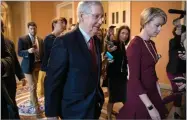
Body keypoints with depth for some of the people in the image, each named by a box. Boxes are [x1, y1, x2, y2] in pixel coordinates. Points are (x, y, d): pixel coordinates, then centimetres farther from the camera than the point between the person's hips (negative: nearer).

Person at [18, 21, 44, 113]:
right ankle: (36, 106, 5)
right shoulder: (22, 39, -8)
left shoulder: (40, 40, 7)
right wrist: (28, 51, -29)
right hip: (28, 65, -5)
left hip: (38, 65, 5)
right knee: (32, 86, -5)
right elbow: (19, 53, -11)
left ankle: (32, 100, 38)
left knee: (34, 85, 18)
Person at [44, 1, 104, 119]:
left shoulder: (97, 41, 3)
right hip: (74, 109, -7)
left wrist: (98, 97, 14)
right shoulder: (64, 42, -20)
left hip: (94, 106, 7)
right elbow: (52, 81, -18)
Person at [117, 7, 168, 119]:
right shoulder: (135, 45, -19)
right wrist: (150, 107, -24)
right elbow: (134, 79, -23)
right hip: (139, 95, -7)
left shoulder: (152, 44, 6)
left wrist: (158, 92, 13)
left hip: (152, 92, 8)